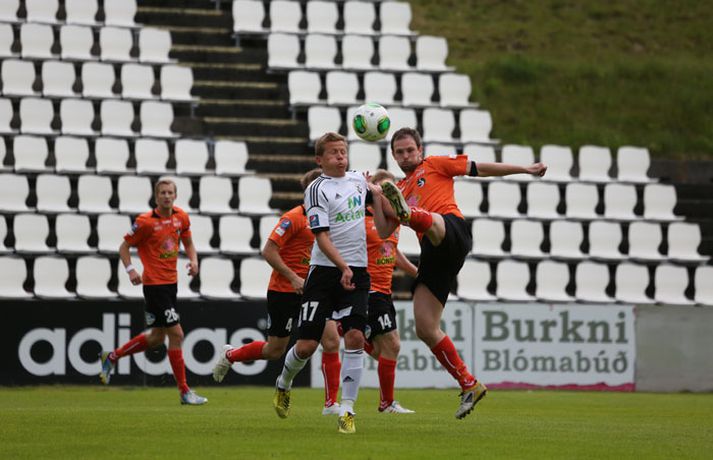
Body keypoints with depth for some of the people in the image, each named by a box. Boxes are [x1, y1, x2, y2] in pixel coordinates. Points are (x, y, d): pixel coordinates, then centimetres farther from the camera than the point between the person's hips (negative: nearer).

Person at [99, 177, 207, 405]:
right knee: (176, 334, -10)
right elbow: (124, 246, -3)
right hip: (154, 283, -8)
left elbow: (188, 243, 18)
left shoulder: (181, 217, 4)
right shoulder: (145, 221, -13)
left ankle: (111, 357, 34)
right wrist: (130, 270, -18)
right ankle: (184, 391, -3)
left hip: (171, 282, 8)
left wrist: (193, 260, -2)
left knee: (157, 337, 16)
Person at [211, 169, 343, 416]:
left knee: (331, 340, -10)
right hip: (284, 291, -6)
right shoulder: (294, 218, -15)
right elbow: (269, 251, -17)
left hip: (311, 292, 6)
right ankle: (229, 355, 33)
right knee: (275, 350, 5)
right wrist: (293, 278, -20)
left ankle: (331, 403, -6)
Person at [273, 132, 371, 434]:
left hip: (357, 273, 4)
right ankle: (284, 384, 30)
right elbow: (322, 236, -15)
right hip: (325, 271, -4)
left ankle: (347, 410, -9)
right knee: (306, 345, -3)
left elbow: (373, 203, 36)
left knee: (355, 336, -13)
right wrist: (343, 267, -26)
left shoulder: (358, 179, 11)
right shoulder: (317, 190, -7)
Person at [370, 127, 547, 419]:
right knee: (425, 329, -2)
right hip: (432, 253, 5)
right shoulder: (397, 190, 30)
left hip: (452, 232, -5)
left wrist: (525, 169, 15)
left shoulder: (434, 165, 20)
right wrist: (375, 196, 8)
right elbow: (384, 231, 18)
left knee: (432, 221, -41)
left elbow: (479, 168, 19)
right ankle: (469, 386, 4)